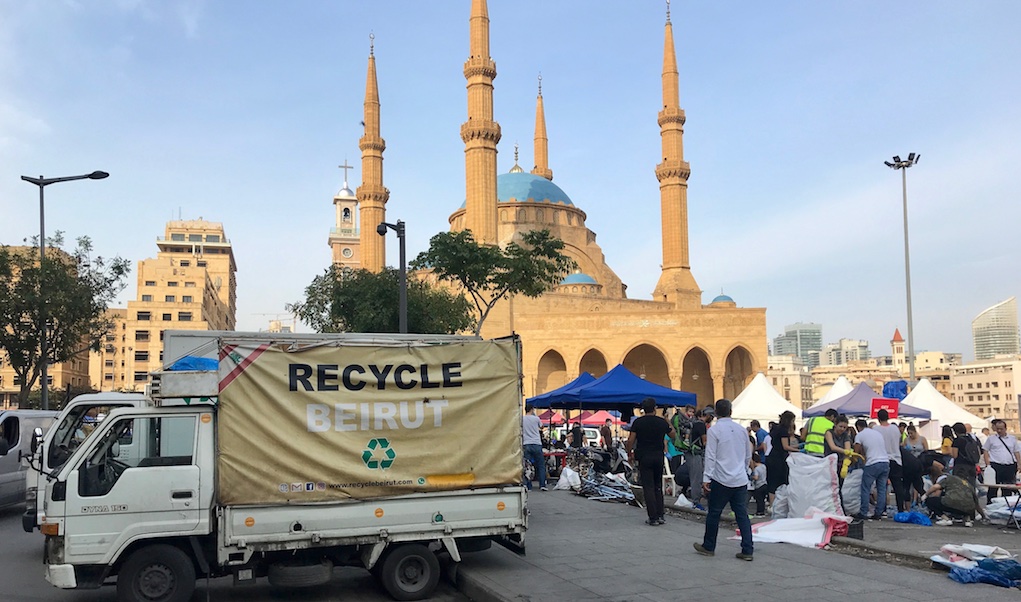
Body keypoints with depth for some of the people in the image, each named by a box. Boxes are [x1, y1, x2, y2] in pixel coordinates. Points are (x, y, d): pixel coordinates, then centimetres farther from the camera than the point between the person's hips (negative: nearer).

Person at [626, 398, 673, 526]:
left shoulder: (638, 422, -5)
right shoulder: (662, 422, 2)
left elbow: (630, 440, -6)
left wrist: (629, 454, 8)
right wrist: (669, 423, 32)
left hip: (644, 457, -3)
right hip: (659, 456, 3)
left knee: (648, 487, 0)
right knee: (658, 487, 15)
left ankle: (653, 517, -2)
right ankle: (660, 515, 13)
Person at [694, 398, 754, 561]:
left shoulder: (714, 430, -8)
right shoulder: (741, 430, 8)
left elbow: (710, 456, -11)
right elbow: (748, 456, 16)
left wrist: (706, 478, -8)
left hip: (721, 480, -5)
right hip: (741, 480, 5)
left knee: (714, 513, 7)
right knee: (742, 514, 6)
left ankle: (709, 547, 18)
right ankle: (747, 550, 4)